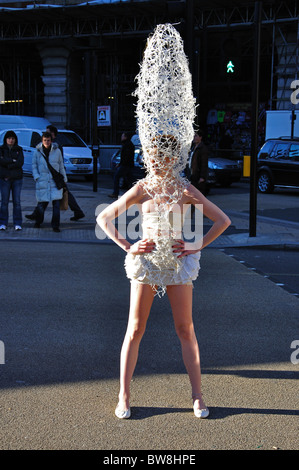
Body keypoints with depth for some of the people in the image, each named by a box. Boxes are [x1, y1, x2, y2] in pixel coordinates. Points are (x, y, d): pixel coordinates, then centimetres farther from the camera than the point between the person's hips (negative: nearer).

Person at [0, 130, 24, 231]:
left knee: (17, 201, -2)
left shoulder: (19, 150, 8)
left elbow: (21, 162, -7)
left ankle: (17, 223, 3)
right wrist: (13, 160, -12)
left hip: (17, 178, 1)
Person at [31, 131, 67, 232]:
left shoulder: (57, 151, 5)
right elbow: (34, 166, 9)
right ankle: (38, 222, 28)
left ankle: (55, 225, -1)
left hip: (55, 181, 0)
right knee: (42, 203, 2)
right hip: (42, 181, 0)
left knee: (56, 203, -9)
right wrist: (36, 177, -5)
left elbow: (61, 166, 13)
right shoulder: (37, 152, 4)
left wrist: (64, 178, 16)